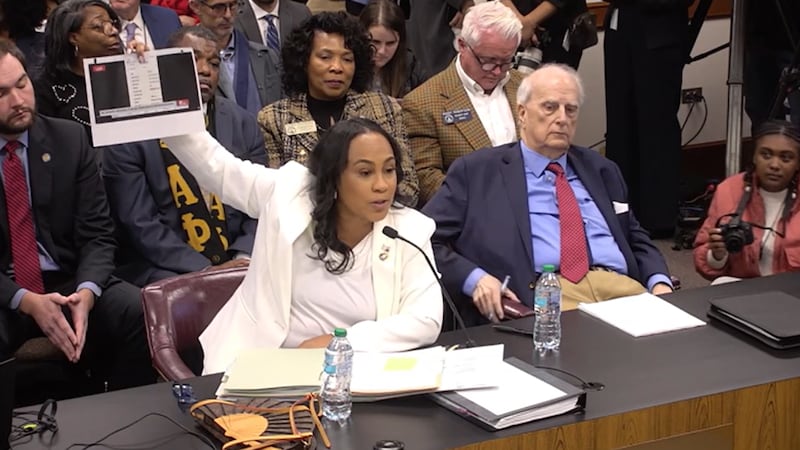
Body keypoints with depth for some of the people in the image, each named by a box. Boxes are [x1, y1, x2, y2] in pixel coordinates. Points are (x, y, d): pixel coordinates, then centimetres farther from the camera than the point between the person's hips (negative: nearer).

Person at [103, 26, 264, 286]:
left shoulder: (242, 124, 11)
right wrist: (204, 270, -16)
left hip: (235, 264, 4)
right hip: (165, 270, -4)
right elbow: (140, 224, -7)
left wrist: (243, 259, -11)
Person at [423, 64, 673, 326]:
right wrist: (474, 278, -11)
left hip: (621, 287, 5)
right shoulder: (477, 171, 11)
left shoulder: (601, 170, 26)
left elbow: (637, 240, 28)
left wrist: (659, 283, 6)